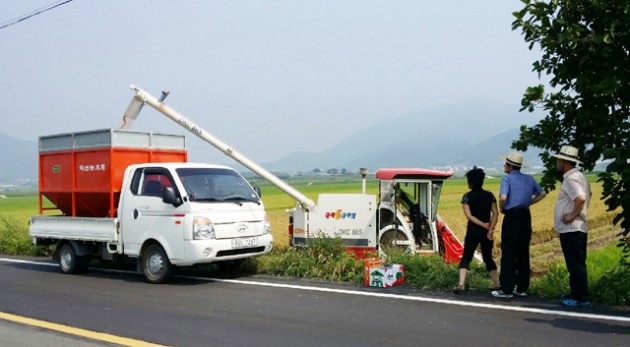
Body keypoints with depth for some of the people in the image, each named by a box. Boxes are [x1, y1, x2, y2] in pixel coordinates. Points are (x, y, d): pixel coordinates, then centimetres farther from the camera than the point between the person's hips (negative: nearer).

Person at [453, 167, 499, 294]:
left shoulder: (467, 196, -5)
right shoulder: (490, 195, 3)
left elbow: (469, 215, -14)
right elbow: (495, 213, -6)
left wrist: (483, 225, -11)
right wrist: (490, 229, -11)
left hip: (473, 231, -3)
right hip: (486, 231, 3)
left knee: (466, 257, 1)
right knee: (488, 258, 18)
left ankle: (461, 283, -15)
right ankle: (496, 284, 22)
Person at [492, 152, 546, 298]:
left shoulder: (507, 178, -9)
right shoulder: (529, 179, 11)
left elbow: (503, 197, -23)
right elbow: (542, 193, 21)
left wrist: (502, 209, -4)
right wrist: (528, 203, 17)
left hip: (512, 216, -6)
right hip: (526, 216, 6)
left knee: (508, 254, -1)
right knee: (523, 253, 11)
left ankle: (507, 289, 1)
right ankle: (522, 288, 15)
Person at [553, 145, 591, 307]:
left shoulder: (571, 178, -16)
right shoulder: (578, 176, 15)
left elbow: (581, 198, -31)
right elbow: (587, 197, 24)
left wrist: (573, 214, -20)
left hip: (571, 229, -10)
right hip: (576, 228, 10)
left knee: (575, 264, -4)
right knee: (576, 263, 15)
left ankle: (580, 297, 1)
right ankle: (577, 294, 22)